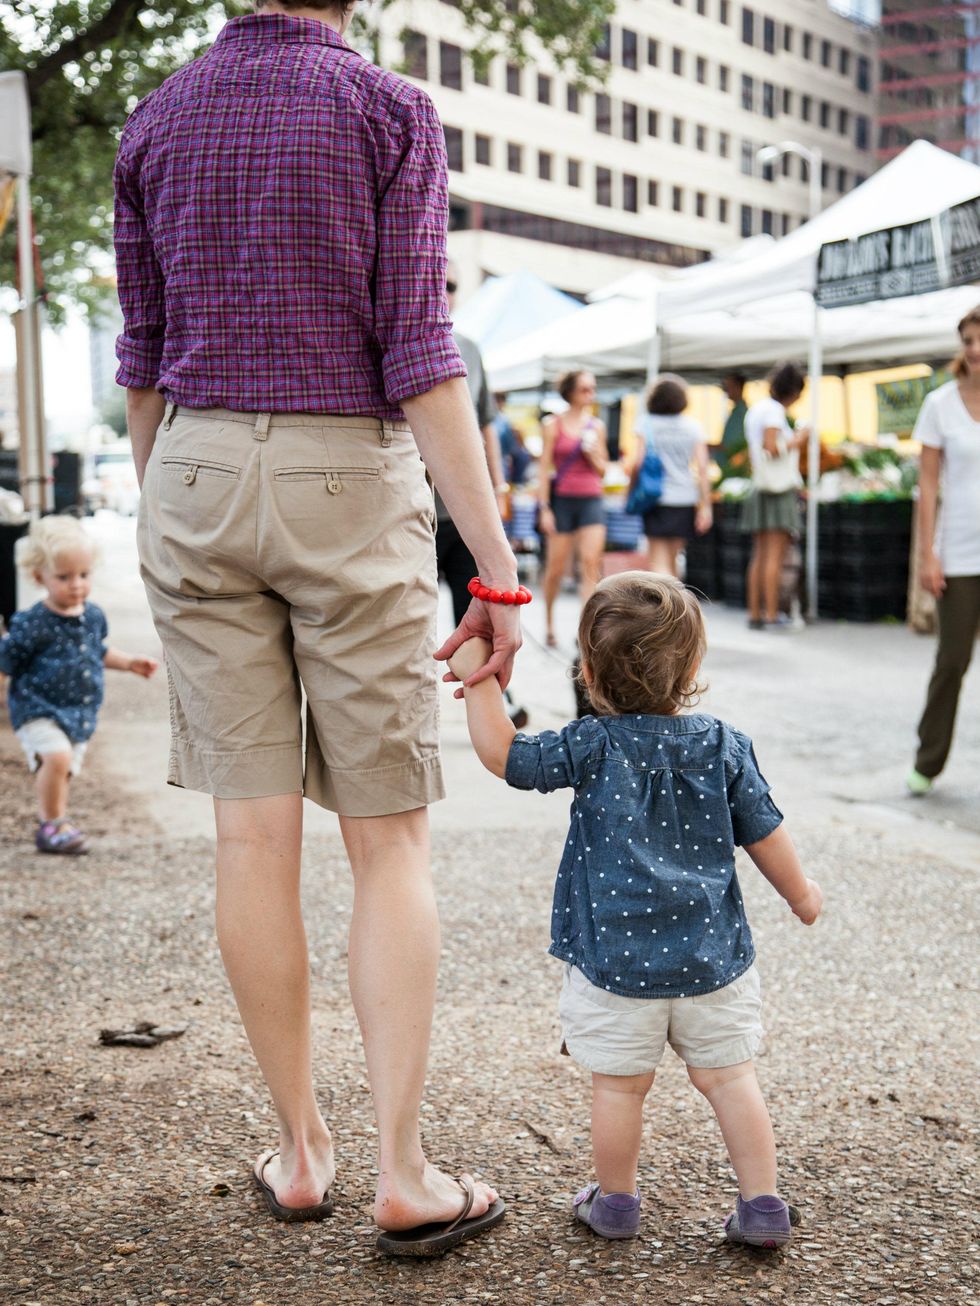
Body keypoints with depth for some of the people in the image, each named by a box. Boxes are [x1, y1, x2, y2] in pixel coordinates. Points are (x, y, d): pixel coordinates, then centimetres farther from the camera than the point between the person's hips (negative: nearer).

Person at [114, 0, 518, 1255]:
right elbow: (419, 356, -11)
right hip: (349, 488, -3)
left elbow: (143, 360, 11)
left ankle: (301, 1150, 17)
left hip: (199, 482, 4)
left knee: (253, 831, 6)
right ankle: (402, 1172, 5)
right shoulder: (389, 111, -3)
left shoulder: (155, 122, 10)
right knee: (389, 840, 3)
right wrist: (499, 565, -10)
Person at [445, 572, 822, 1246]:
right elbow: (765, 835, 5)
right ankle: (763, 1205, 18)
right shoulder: (726, 747, -1)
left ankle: (616, 1201, 27)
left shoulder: (592, 748, -10)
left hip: (617, 962, -2)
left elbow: (503, 753, -4)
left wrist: (479, 679, 4)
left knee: (620, 1085, 11)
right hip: (712, 957, 3)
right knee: (729, 1077, 13)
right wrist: (802, 893, 22)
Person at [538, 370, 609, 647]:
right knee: (556, 567, 5)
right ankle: (548, 621, 27)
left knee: (591, 563, -11)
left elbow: (602, 470, 14)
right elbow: (544, 468, -2)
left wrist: (592, 453, -7)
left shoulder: (596, 426, 10)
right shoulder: (553, 425, 0)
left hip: (591, 500, 2)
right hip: (562, 499, -2)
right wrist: (545, 508, -7)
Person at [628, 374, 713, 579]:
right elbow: (702, 468, -1)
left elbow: (638, 462, -9)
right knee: (670, 561, 17)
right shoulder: (693, 426, 5)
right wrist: (706, 506, -1)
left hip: (657, 499, -3)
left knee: (658, 563, -4)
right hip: (686, 499, 3)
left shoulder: (647, 423, -2)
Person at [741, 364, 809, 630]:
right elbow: (772, 448, -18)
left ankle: (755, 613, 7)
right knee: (775, 555, -9)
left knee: (759, 555, 7)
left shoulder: (755, 410, 18)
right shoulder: (774, 410, -9)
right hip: (779, 488, -8)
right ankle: (771, 613, -12)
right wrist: (797, 440, -5)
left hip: (759, 488, 9)